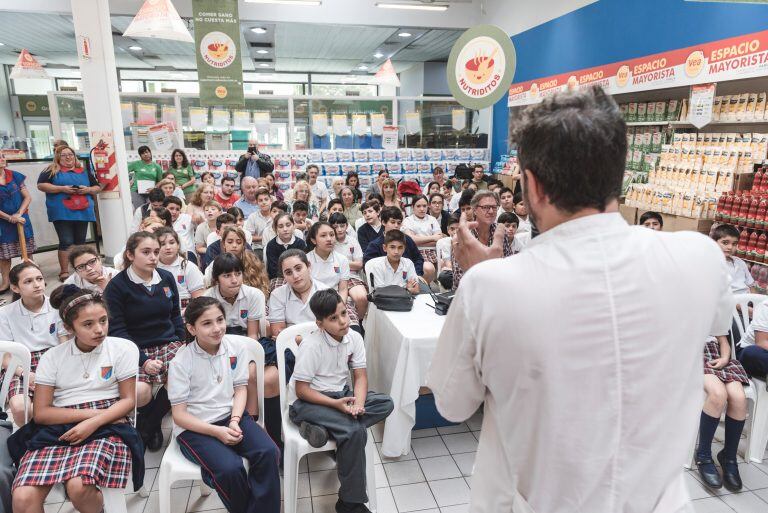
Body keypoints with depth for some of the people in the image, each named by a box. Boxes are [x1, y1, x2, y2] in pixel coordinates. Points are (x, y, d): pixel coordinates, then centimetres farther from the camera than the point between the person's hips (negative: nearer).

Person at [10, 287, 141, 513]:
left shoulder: (122, 348, 1)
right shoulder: (52, 357, 6)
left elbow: (128, 400, 1)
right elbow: (41, 413, 3)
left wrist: (93, 423, -15)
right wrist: (92, 411, -8)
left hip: (105, 428, -2)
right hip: (57, 430, 2)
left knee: (78, 487, -29)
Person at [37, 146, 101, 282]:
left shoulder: (84, 172, 17)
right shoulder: (52, 171, 6)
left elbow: (97, 187, 18)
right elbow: (41, 185, -4)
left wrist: (87, 190, -4)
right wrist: (62, 189, -14)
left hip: (82, 212, 4)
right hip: (62, 213, -4)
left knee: (80, 241, 8)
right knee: (66, 242, -6)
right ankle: (63, 272, 0)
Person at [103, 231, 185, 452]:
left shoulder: (167, 278, 6)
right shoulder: (117, 286, -6)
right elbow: (117, 330, -9)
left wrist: (183, 345, 1)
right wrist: (143, 361, -20)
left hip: (168, 343, 3)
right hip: (136, 349, -3)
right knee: (139, 393, -31)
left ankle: (147, 423, 4)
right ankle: (153, 421, 11)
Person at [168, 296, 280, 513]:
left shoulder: (236, 349, -3)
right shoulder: (180, 363, -12)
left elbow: (240, 389, 4)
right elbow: (179, 414, -9)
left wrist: (234, 421, -15)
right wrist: (217, 432, -20)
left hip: (230, 416, 3)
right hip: (195, 427, -3)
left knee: (269, 452, -22)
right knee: (230, 468, -28)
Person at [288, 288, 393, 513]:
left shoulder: (354, 338, -3)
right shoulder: (311, 346, -19)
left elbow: (360, 376, -2)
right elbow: (301, 390, -17)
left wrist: (358, 404, -21)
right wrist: (335, 404, -25)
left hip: (341, 394, 7)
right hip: (309, 402, -7)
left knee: (386, 403, -12)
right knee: (355, 431, -28)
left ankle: (323, 429, -21)